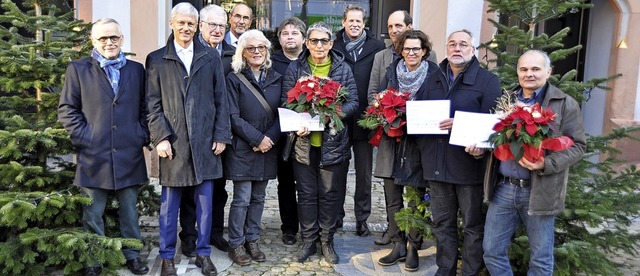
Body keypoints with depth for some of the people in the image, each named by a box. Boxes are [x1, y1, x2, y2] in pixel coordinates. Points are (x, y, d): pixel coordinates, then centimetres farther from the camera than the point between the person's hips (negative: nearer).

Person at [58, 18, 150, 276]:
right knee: (92, 213, 8)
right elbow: (67, 109, 1)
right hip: (93, 155, -1)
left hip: (129, 154, 2)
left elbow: (145, 107, 11)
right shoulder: (78, 69, 3)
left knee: (129, 210, 12)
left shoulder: (136, 69, 9)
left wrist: (143, 135, 0)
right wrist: (83, 136, -8)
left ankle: (132, 255, 27)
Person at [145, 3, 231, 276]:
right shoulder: (156, 59, 4)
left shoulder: (210, 56, 7)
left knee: (204, 202, 9)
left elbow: (221, 99, 5)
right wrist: (160, 137, -8)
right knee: (169, 204, 8)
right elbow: (153, 104, 1)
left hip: (205, 141, 1)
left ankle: (203, 253, 23)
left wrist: (221, 135, 0)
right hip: (173, 142, -1)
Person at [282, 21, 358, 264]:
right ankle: (308, 240, 24)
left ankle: (327, 241, 24)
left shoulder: (343, 69, 2)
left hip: (333, 142, 0)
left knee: (329, 194, 9)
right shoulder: (295, 68, 3)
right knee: (306, 194, 9)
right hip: (303, 141, 1)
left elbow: (353, 102, -1)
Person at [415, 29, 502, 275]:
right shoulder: (434, 81, 16)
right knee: (442, 223, 14)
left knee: (473, 225, 6)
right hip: (436, 163, 5)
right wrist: (423, 148, 0)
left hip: (469, 163, -5)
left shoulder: (488, 81, -1)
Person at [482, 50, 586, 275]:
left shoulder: (565, 105, -4)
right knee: (492, 252, 11)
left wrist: (546, 164, -22)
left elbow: (577, 146, -7)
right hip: (503, 188, 4)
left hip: (539, 191, -3)